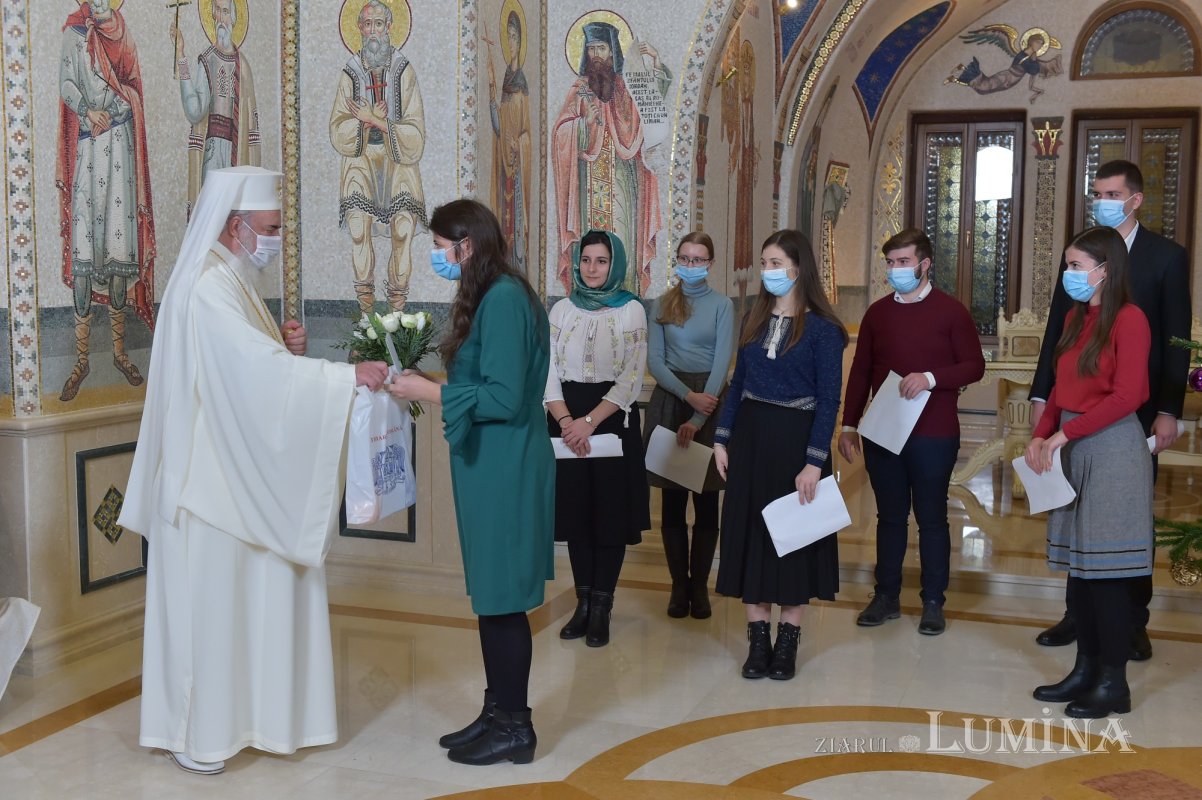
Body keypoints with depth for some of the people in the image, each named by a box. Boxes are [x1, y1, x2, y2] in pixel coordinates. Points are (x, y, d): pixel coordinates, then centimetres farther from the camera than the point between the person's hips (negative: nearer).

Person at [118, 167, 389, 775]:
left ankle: (239, 712, 27)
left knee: (246, 598, 15)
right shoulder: (208, 290, -18)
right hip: (210, 480, -10)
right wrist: (348, 376, -25)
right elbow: (262, 371, -28)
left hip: (238, 476, 10)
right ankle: (196, 735, 14)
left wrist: (286, 349, -2)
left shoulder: (230, 283, 14)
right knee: (210, 602, 1)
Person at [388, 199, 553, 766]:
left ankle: (514, 728, 13)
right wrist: (431, 385, 7)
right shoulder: (492, 296, 12)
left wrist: (431, 392, -14)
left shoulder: (503, 300, -18)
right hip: (492, 466, 10)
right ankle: (498, 712, 26)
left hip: (503, 471, -10)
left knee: (501, 598, 0)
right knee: (492, 596, 15)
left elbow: (504, 398, -22)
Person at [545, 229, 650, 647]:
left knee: (610, 513, 0)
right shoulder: (561, 309, 7)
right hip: (566, 421, 3)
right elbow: (548, 372, 1)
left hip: (613, 420, -2)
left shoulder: (631, 310, -1)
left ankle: (601, 608, 9)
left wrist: (590, 421, -17)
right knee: (575, 511, 6)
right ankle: (583, 602, 17)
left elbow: (631, 378, -8)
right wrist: (566, 421, -14)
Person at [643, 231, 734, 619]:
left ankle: (699, 584, 13)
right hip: (669, 401, 2)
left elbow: (722, 362, -7)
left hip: (709, 402, -1)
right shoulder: (661, 306, 8)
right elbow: (654, 361, 0)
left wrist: (698, 418, -16)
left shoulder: (722, 305, 2)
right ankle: (679, 584, 13)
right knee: (672, 502, 4)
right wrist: (689, 395, -15)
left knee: (706, 503, 4)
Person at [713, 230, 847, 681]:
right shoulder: (755, 321, 7)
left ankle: (787, 641, 15)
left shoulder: (822, 329, -8)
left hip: (795, 440, -5)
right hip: (750, 438, 5)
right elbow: (738, 383, 11)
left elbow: (829, 400, -11)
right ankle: (758, 639, 15)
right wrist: (721, 439, 4)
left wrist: (814, 461, -17)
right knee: (749, 532, 6)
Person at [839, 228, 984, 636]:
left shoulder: (951, 311, -3)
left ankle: (933, 603, 15)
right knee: (890, 516, 12)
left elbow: (975, 366, -5)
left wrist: (931, 378, -20)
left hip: (933, 436, -3)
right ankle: (886, 596, 21)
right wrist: (849, 425, 7)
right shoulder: (877, 313, 9)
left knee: (932, 518, 6)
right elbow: (860, 372, 11)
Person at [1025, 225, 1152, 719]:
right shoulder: (1076, 317, 13)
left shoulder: (1128, 319, -11)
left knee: (1106, 568, -3)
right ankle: (1087, 669, 21)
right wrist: (1040, 437, 1)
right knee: (1078, 565, 11)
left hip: (1112, 448, -8)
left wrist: (1064, 434, -17)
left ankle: (1114, 683, 7)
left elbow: (1127, 396, -18)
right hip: (1073, 450, 8)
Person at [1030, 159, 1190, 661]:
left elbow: (1176, 340, -5)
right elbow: (1056, 329, 8)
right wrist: (1041, 395, 3)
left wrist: (1169, 411, -11)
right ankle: (1078, 613, 19)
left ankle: (1133, 622, 17)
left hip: (1137, 409, -3)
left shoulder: (1166, 256, -2)